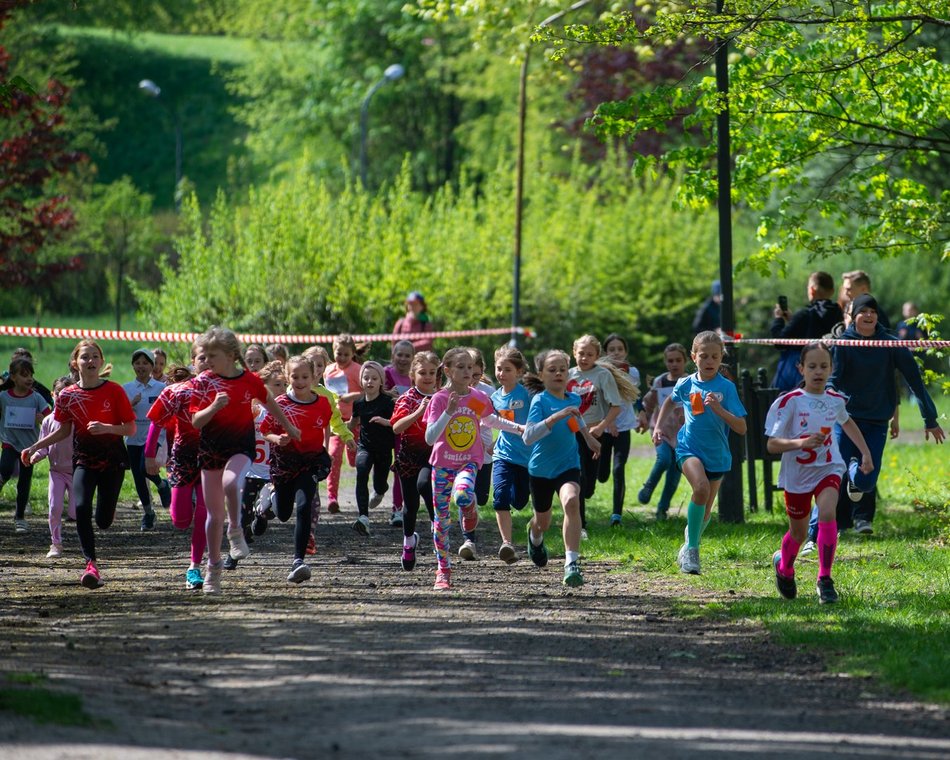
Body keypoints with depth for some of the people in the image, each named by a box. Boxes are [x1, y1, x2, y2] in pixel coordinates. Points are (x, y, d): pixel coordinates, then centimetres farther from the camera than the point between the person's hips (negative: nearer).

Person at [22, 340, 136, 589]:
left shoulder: (114, 391, -7)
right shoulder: (68, 395, -1)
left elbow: (131, 429, -5)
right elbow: (64, 430, 13)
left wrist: (106, 428, -23)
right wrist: (35, 447, 7)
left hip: (112, 460, -1)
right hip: (83, 460, 1)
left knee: (104, 521, 0)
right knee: (81, 508, -23)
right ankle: (91, 564, -17)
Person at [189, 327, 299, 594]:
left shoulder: (250, 380, -4)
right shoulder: (203, 382, -4)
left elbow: (270, 404, 15)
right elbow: (196, 421, -8)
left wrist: (288, 427, 28)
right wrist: (214, 406, -26)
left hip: (241, 446, -1)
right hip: (211, 448, 2)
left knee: (230, 483, -35)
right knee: (214, 513, 6)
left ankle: (236, 531, -10)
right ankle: (213, 568, 22)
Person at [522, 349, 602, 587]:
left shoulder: (574, 399, 0)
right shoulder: (540, 401, -16)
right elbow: (528, 437, -30)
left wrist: (589, 438, 29)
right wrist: (555, 417, -37)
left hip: (568, 465, 2)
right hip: (541, 468, -2)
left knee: (571, 501, -29)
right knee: (543, 520, 16)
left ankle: (572, 562, -30)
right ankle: (535, 537, 56)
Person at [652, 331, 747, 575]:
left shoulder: (726, 388, -9)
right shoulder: (686, 385, -1)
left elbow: (741, 428, -14)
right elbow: (670, 401, 24)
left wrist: (718, 409, -26)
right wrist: (658, 426, 16)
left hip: (717, 454, 1)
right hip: (689, 448, -1)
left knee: (705, 511, 12)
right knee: (701, 487, -30)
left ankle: (689, 548, 40)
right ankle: (691, 547, -20)